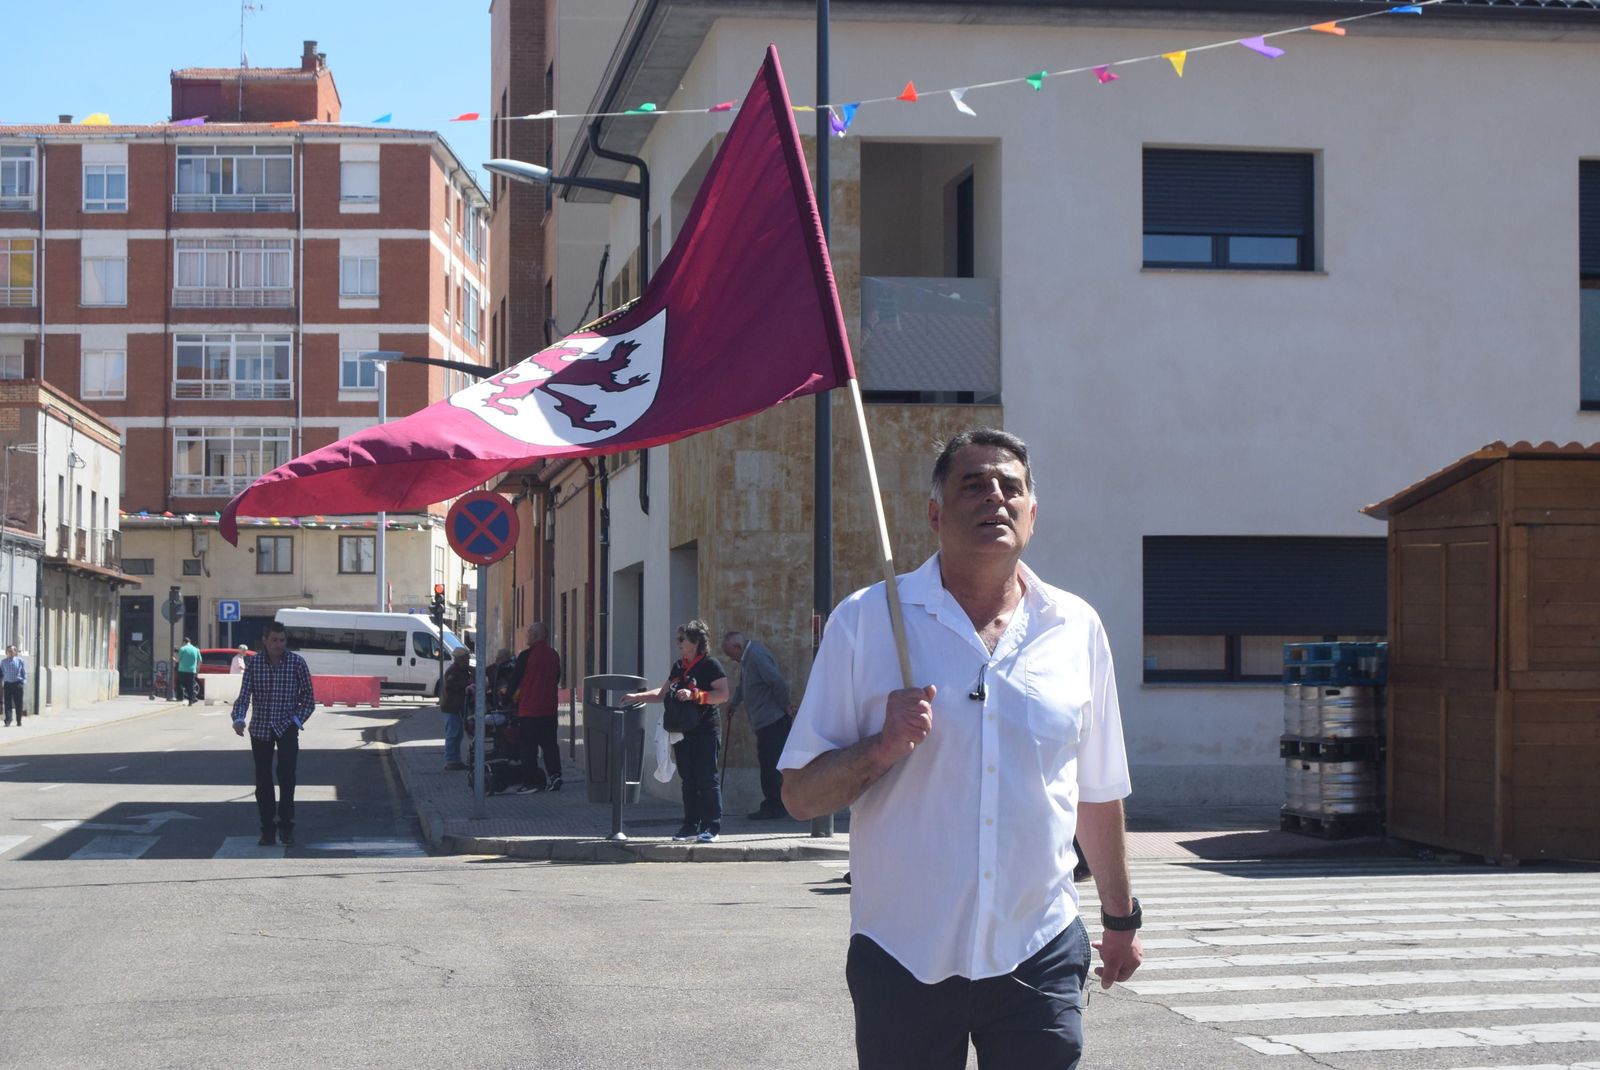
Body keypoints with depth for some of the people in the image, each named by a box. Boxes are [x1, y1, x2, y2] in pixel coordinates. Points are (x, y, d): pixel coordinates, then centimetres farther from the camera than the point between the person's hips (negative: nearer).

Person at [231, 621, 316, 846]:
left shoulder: (297, 662, -5)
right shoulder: (254, 663, -1)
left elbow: (308, 698, 3)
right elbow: (244, 696, -3)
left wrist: (298, 720, -9)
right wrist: (238, 719, -21)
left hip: (286, 727, -2)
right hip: (260, 727, 2)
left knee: (287, 772, -19)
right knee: (263, 781, 5)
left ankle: (286, 825, -10)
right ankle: (267, 830, 14)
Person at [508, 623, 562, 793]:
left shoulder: (526, 656, -13)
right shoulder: (554, 655, 5)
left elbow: (515, 678, -6)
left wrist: (513, 695, 12)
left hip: (528, 710, -5)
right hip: (549, 708, 5)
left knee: (528, 747, 0)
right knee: (549, 743, 12)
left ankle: (530, 782, 0)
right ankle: (554, 776, 6)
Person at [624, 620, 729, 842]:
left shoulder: (710, 665, -6)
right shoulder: (678, 667, 17)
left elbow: (723, 695, -14)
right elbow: (663, 693, 26)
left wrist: (695, 695, -21)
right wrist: (638, 697, 16)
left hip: (705, 732, -7)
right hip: (682, 732, 7)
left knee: (707, 780, -5)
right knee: (688, 780, 10)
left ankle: (712, 827, -1)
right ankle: (690, 826, 15)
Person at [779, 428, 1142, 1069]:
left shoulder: (1076, 629, 7)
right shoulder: (866, 622, -1)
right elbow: (800, 796, -1)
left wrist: (1120, 918, 21)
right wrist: (880, 750, -18)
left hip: (1038, 955, 2)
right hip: (902, 961, -2)